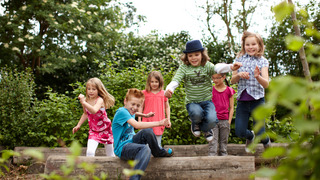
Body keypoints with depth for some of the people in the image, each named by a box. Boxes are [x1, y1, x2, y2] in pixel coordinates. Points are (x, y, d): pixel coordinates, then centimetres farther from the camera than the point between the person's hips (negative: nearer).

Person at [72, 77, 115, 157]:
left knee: (110, 154, 13)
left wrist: (83, 102, -52)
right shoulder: (86, 100, -7)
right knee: (90, 152, -19)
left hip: (105, 130, -3)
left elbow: (94, 111, -44)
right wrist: (78, 125, 10)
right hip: (93, 131, 3)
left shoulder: (100, 100, -23)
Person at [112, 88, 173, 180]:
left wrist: (145, 115, 25)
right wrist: (159, 123, -34)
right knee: (145, 149, -34)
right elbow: (137, 125, -33)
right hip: (122, 148, -9)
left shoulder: (130, 111, 9)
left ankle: (159, 152, 11)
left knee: (148, 131, -12)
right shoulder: (121, 112, -19)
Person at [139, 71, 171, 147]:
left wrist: (168, 120, 7)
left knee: (157, 145, 7)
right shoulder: (144, 93, 1)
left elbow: (167, 107, 13)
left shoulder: (163, 93, 5)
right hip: (147, 122, -1)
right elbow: (141, 107, 6)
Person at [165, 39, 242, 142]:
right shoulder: (184, 68, -2)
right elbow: (176, 80, -14)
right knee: (197, 113, -34)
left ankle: (205, 129, 16)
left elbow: (217, 68, -24)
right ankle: (195, 124, 8)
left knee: (212, 119, -25)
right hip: (192, 102, 0)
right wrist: (169, 90, -38)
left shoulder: (207, 66, -4)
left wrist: (231, 67, -47)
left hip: (207, 100, 1)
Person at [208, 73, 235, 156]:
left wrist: (229, 121, -1)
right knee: (213, 142, -5)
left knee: (223, 141, 7)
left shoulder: (229, 90, 3)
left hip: (224, 121, 1)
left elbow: (231, 107, 5)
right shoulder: (211, 90, 3)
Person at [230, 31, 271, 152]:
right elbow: (232, 80, 10)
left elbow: (266, 84, -11)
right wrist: (239, 75, -11)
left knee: (260, 134, -3)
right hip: (242, 100, 2)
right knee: (239, 132, -4)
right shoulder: (239, 59, 7)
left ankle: (267, 142, 34)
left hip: (257, 100, -2)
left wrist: (258, 76, -32)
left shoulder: (262, 61, 0)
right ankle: (250, 137, 33)